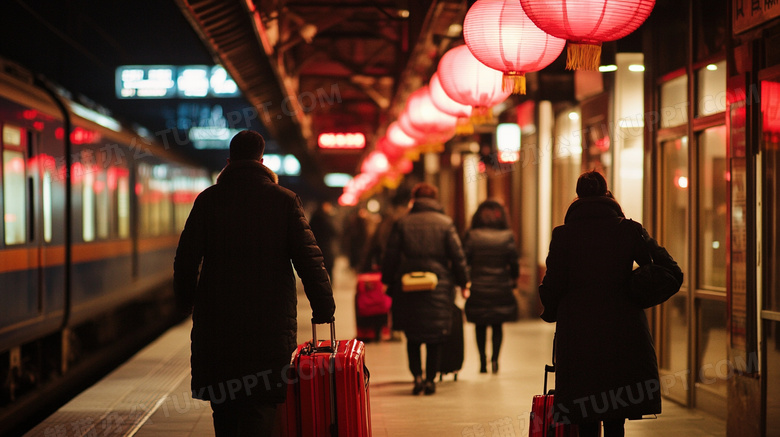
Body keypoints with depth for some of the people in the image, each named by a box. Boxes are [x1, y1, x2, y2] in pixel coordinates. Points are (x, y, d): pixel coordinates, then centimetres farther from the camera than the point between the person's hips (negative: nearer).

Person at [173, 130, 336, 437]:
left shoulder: (208, 199, 2)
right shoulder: (285, 200, 0)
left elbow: (186, 257, 2)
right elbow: (308, 258, -4)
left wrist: (186, 298, 16)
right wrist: (323, 307, 2)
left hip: (216, 319, 2)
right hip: (270, 321, -2)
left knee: (224, 404, 14)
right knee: (261, 404, -2)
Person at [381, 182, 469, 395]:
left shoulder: (402, 223, 2)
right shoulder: (445, 223, -1)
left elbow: (390, 256, 3)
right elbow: (457, 256, -2)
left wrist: (388, 282, 12)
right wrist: (463, 282, 6)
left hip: (408, 288, 1)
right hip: (439, 287, -1)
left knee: (412, 337, 13)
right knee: (435, 337, 8)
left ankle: (417, 375, 0)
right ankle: (430, 380, 6)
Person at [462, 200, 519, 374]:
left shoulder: (471, 236, -3)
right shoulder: (507, 236, -3)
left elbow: (464, 261, -5)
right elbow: (514, 263, -1)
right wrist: (513, 280, 15)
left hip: (477, 289, 0)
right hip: (501, 288, 0)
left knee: (480, 327, 13)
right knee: (497, 326, 11)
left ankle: (482, 360, 8)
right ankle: (494, 358, -8)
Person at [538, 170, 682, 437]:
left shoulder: (563, 235, -1)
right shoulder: (630, 230, 2)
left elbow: (552, 287, -2)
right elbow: (671, 275, -1)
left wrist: (551, 313, 17)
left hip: (578, 336, -1)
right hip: (623, 335, 1)